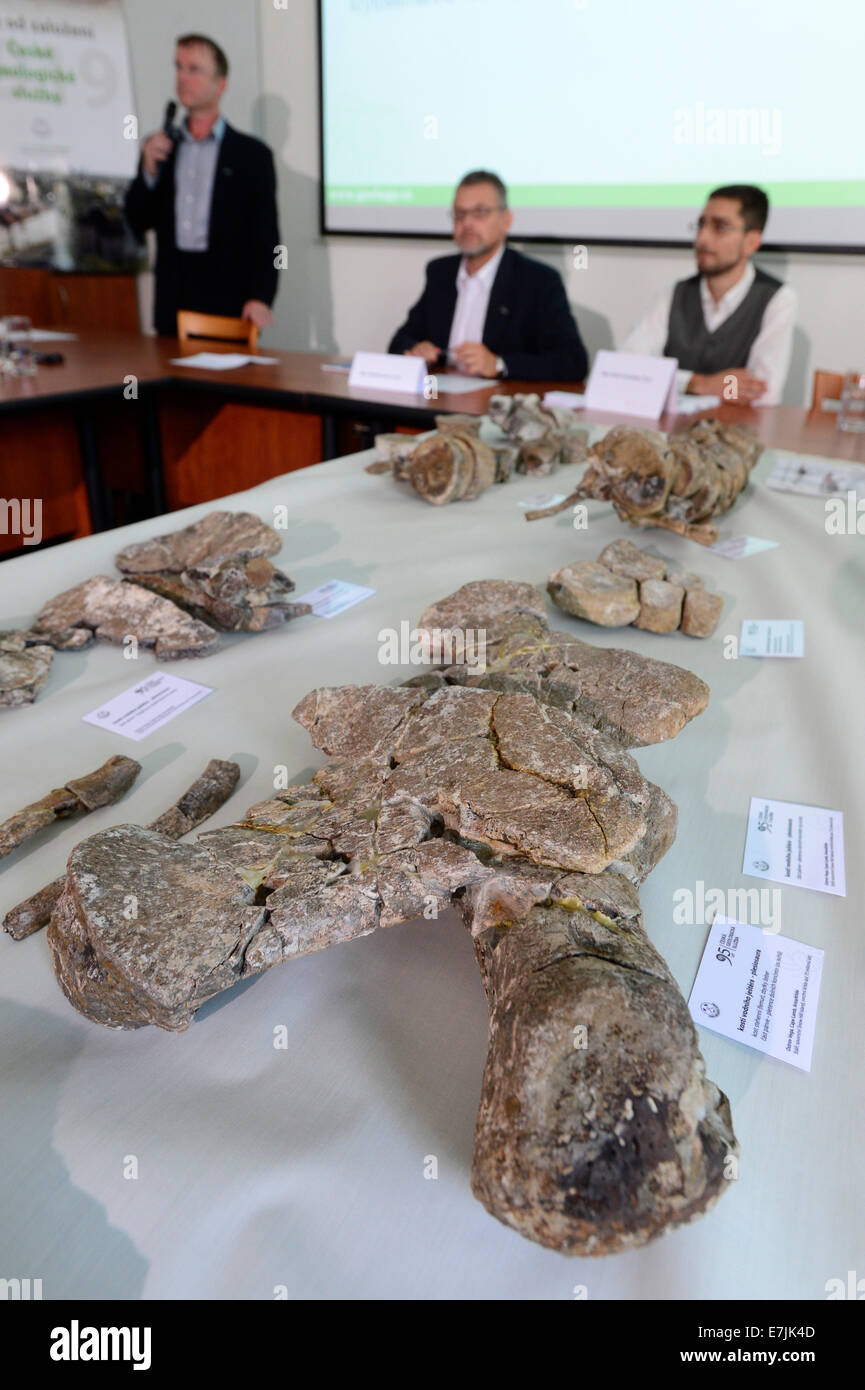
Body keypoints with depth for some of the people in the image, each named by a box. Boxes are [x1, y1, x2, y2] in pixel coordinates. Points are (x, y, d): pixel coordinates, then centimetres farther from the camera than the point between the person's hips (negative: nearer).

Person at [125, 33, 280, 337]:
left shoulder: (252, 154, 4)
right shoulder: (159, 147, 15)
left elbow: (265, 236, -2)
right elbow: (137, 222, 13)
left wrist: (260, 298, -15)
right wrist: (149, 171, -4)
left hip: (228, 302, -3)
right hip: (173, 302, 3)